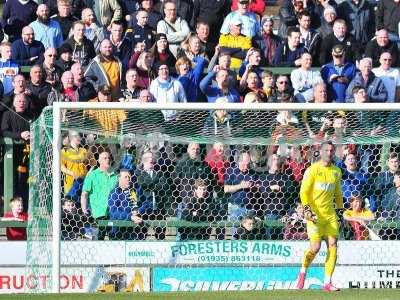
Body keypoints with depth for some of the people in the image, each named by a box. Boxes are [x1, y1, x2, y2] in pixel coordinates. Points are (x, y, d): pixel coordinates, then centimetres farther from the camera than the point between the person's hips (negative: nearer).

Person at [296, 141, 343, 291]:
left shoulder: (336, 171, 12)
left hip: (330, 214, 5)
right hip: (314, 214, -5)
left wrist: (340, 209, 22)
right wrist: (307, 209, -19)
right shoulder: (313, 170, -5)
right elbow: (304, 191, -8)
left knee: (333, 245, -5)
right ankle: (303, 272, 16)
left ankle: (327, 282, 0)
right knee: (315, 247, -12)